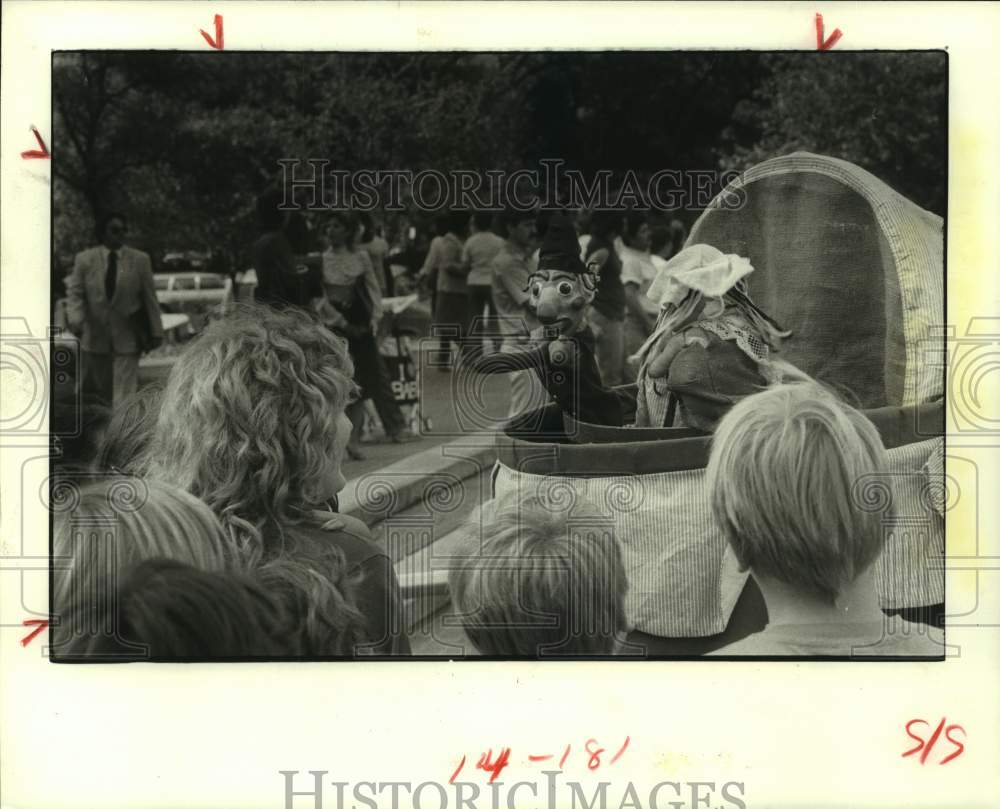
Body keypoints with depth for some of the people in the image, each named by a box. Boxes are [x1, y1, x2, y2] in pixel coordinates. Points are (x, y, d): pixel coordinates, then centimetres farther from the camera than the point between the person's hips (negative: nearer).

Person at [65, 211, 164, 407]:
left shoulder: (140, 260, 0)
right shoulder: (84, 260, 2)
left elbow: (149, 297, 2)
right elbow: (74, 293, -1)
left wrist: (156, 332, 2)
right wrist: (75, 320, -19)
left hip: (127, 339, -1)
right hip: (95, 339, 2)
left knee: (124, 394, -8)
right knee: (98, 393, 13)